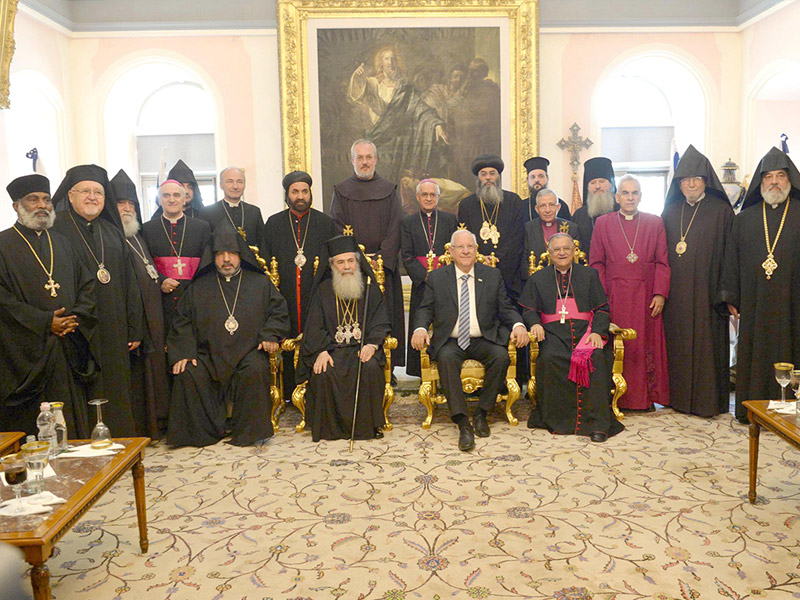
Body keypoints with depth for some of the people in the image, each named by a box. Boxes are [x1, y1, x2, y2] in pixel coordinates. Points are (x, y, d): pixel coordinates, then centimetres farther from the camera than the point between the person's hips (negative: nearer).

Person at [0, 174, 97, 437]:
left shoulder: (62, 243, 16)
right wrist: (45, 323, -15)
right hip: (27, 354, -4)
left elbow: (87, 284, 13)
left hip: (69, 353, 5)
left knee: (73, 426, 7)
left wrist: (77, 318, -5)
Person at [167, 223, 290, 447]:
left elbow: (278, 311, 12)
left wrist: (271, 335, -6)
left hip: (248, 353, -1)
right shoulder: (198, 288, 14)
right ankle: (203, 431, -8)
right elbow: (183, 323, 11)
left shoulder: (260, 283, 12)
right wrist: (183, 352, -4)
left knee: (256, 370, -33)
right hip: (209, 355, 2)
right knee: (187, 374, -25)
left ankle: (249, 431, -16)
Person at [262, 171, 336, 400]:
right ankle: (289, 394, 12)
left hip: (317, 295, -1)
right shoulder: (273, 223, 11)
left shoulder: (326, 223, 9)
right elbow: (264, 261, 9)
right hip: (284, 297, 1)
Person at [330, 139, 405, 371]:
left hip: (384, 265, 1)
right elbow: (337, 231, 0)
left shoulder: (389, 191, 10)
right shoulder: (341, 191, 8)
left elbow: (394, 230, 2)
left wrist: (380, 260, -11)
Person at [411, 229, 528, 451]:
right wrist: (420, 328, -14)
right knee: (446, 358, -34)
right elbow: (426, 309, 7)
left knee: (501, 356, -29)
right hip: (450, 341, -1)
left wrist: (518, 325, -12)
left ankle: (481, 413, -11)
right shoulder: (436, 277, 10)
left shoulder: (492, 276, 12)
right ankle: (463, 423, -31)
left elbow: (506, 308, 9)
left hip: (484, 340, 1)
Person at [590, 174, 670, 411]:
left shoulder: (655, 223, 9)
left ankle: (646, 397, 13)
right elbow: (596, 263, 5)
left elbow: (662, 262, 5)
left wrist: (660, 294, -5)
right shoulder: (603, 223, 7)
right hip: (615, 298, -1)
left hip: (646, 298, 1)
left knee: (646, 345, 3)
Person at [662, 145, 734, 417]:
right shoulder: (670, 212, 11)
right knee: (677, 343, 7)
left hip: (706, 291, -3)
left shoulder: (721, 211, 0)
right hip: (675, 293, 4)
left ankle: (708, 400, 10)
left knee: (706, 343, -1)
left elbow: (730, 254, -4)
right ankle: (679, 396, 18)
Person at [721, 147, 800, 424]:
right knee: (753, 354, 6)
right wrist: (731, 298, 3)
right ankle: (751, 408, 15)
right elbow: (732, 260, 9)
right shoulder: (745, 218, 11)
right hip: (753, 304, 2)